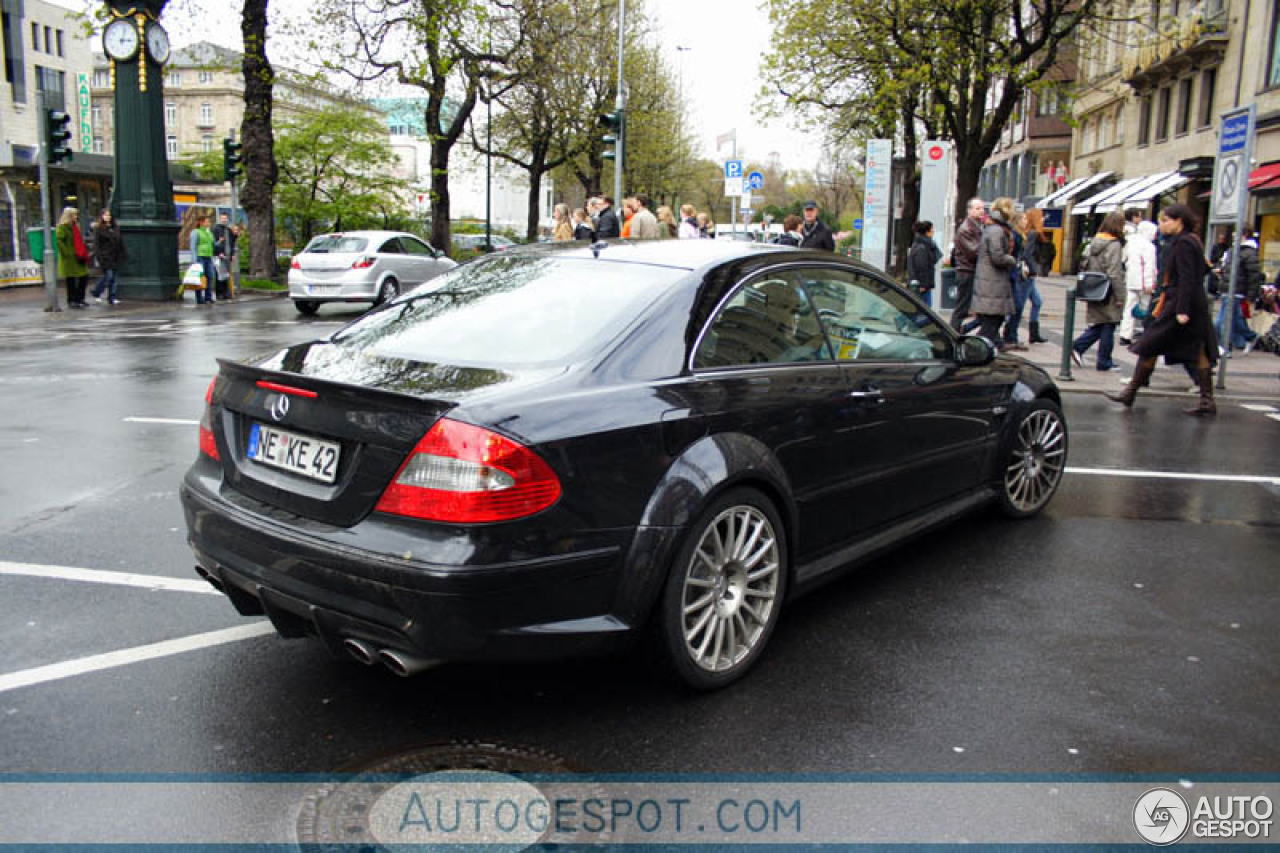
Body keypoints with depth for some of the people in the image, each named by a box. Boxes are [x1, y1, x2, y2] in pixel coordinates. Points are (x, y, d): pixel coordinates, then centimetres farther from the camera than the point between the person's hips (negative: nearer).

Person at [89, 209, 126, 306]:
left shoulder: (116, 228, 12)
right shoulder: (98, 229, -3)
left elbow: (120, 243, 16)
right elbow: (96, 244, -6)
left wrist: (122, 256, 12)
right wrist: (97, 258, -13)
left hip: (114, 257, 5)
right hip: (105, 257, -5)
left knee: (112, 277, 5)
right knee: (108, 275, -10)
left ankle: (111, 298, 9)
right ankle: (96, 293, 9)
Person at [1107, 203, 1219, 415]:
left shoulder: (1182, 243, -13)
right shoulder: (1193, 241, 16)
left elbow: (1186, 279, -20)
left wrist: (1182, 310, -24)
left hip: (1180, 304, -10)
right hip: (1197, 306, 10)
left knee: (1150, 347, -2)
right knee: (1198, 353, 8)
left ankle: (1130, 393, 5)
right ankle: (1207, 401, 9)